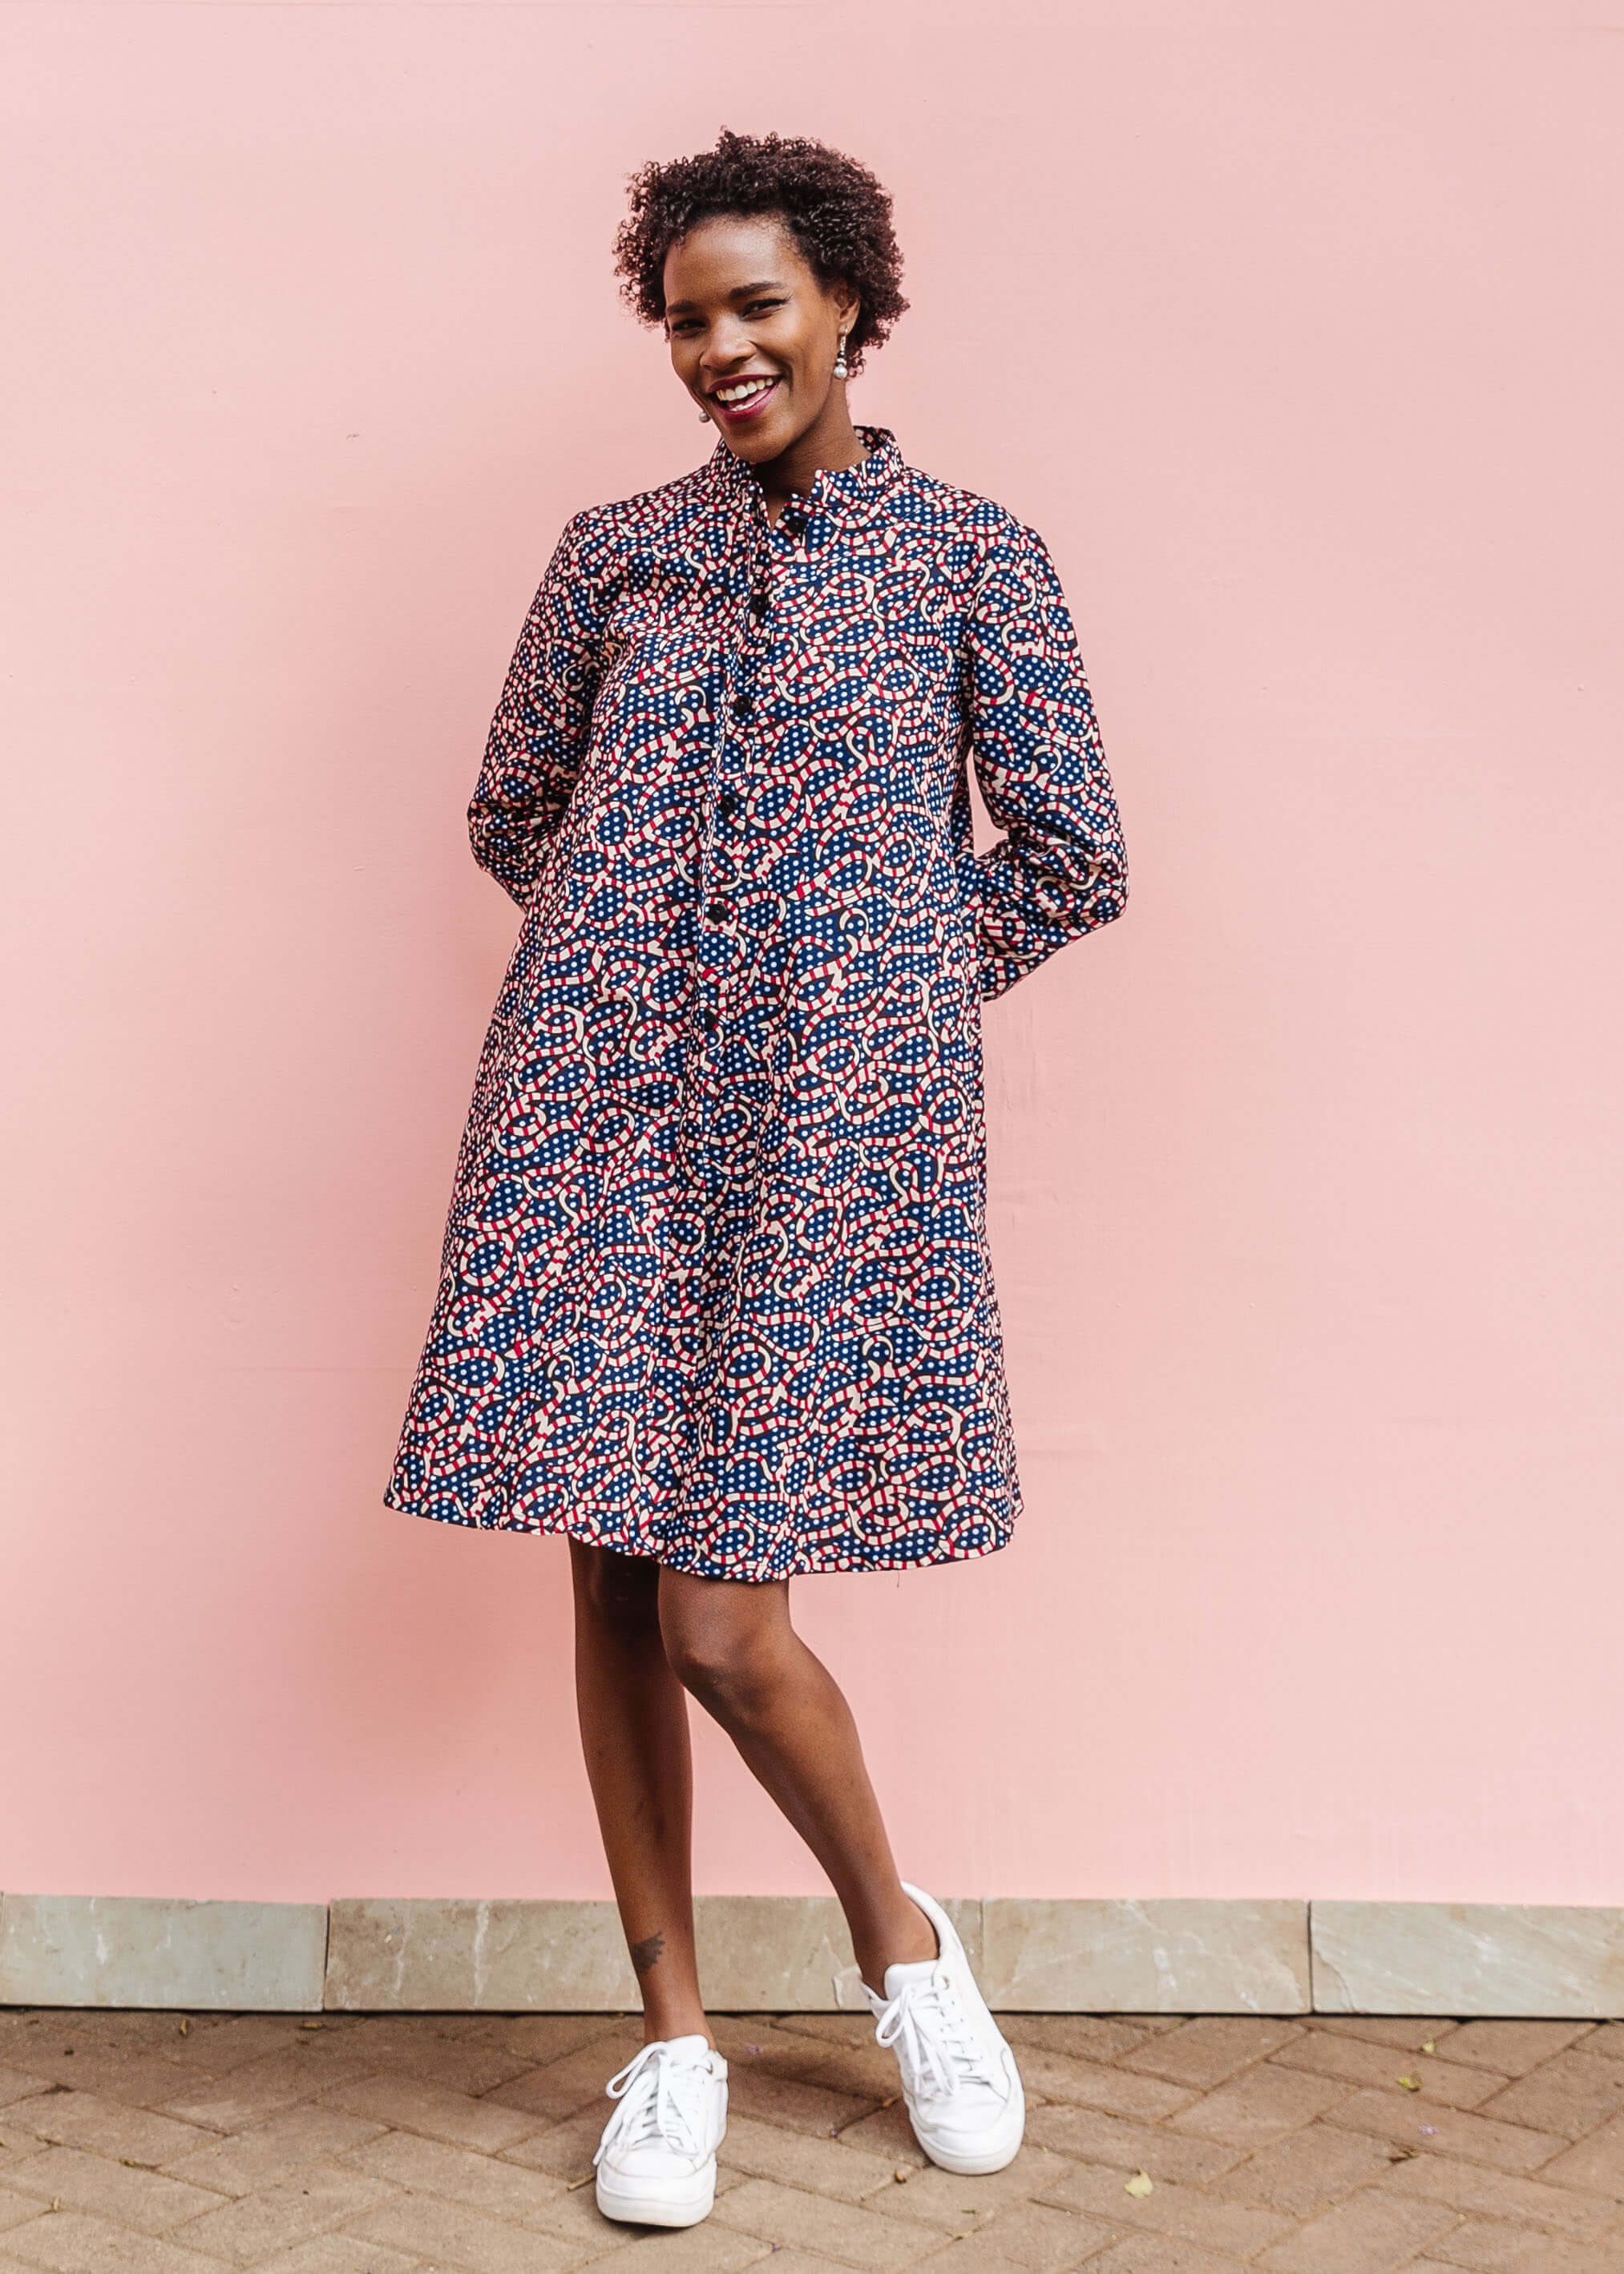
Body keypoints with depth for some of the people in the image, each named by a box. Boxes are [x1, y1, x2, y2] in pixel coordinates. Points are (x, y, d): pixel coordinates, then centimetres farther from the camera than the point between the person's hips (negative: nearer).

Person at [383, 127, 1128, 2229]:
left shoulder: (971, 560, 5)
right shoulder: (614, 551, 12)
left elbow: (1071, 857, 5)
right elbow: (511, 813, 19)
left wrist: (886, 996, 5)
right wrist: (635, 958, 10)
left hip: (830, 1125, -3)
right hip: (602, 1109, 3)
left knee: (725, 1613, -7)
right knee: (613, 1574, 4)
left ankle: (902, 1943, 22)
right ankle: (673, 2032, 21)